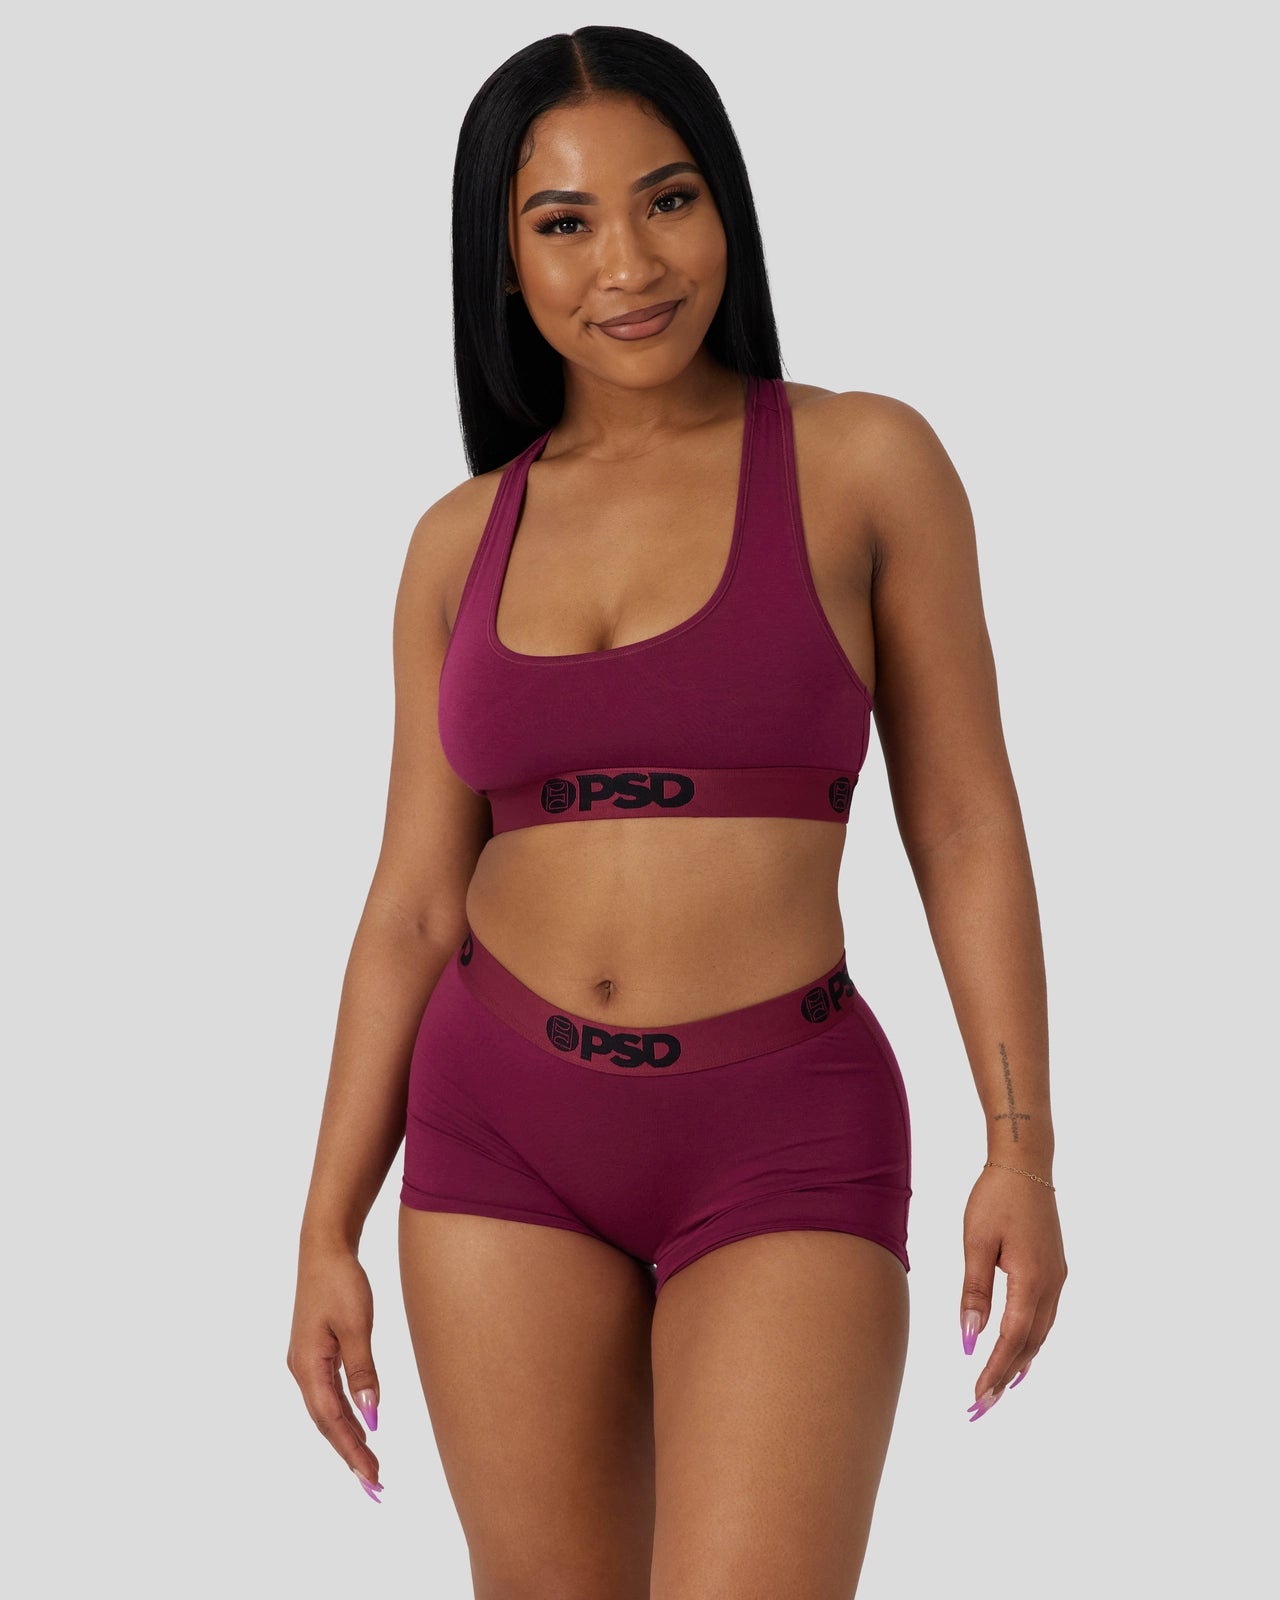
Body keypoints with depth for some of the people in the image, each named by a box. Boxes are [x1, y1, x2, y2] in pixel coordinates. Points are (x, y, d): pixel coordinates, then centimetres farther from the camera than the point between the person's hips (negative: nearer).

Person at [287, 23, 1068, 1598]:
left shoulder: (868, 462, -3)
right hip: (505, 1140, 3)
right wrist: (327, 1234, 4)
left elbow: (966, 826, -1)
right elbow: (413, 909, 8)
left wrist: (1023, 1148, -9)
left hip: (779, 1149, -3)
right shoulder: (464, 541, 6)